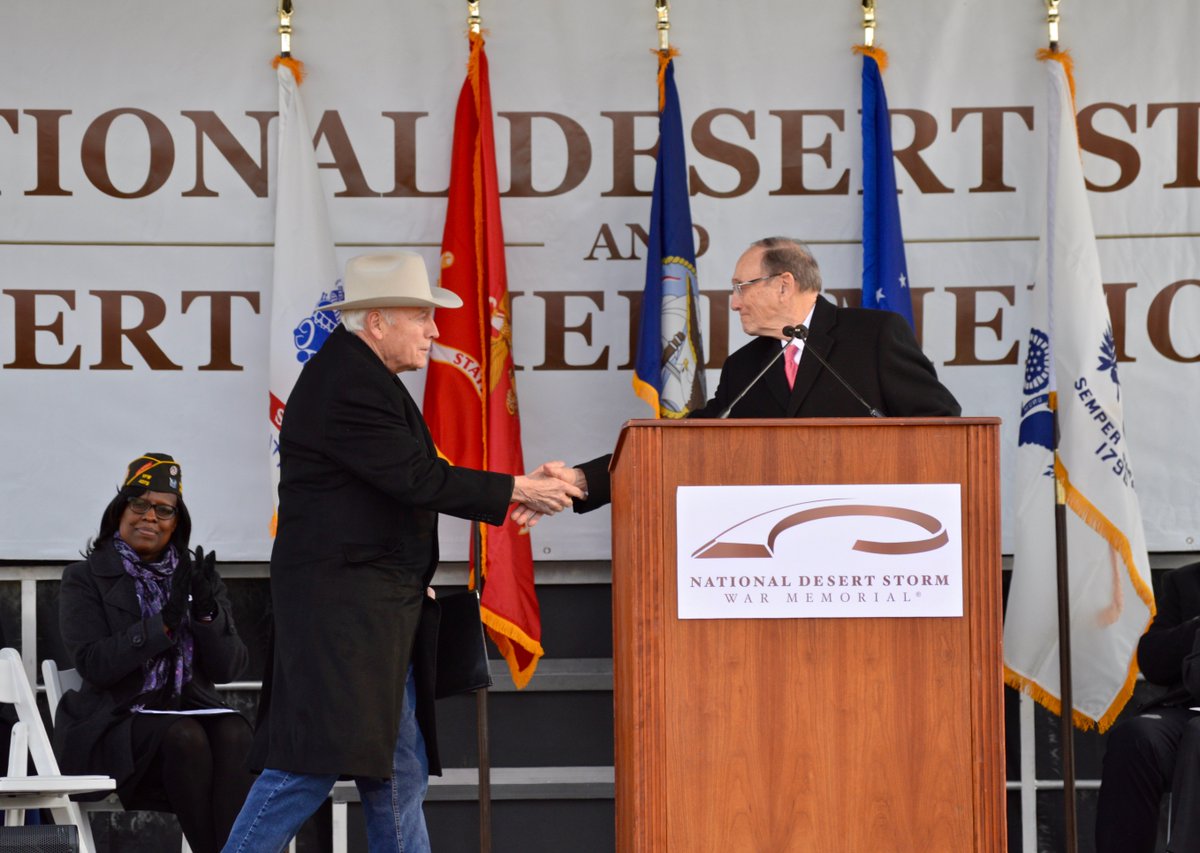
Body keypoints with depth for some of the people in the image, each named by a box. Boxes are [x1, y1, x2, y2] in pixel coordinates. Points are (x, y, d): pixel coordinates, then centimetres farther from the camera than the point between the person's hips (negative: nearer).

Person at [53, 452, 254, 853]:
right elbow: (93, 664, -10)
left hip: (190, 710, 3)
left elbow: (230, 667, 7)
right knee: (183, 737, -34)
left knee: (234, 733, -30)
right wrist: (164, 622, -18)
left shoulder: (197, 576, 15)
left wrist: (207, 612, -12)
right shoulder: (85, 579, 5)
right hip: (115, 722, -3)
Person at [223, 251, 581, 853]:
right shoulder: (345, 384, -16)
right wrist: (517, 490, -12)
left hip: (378, 612, 11)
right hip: (338, 606, -11)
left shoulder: (361, 375, 17)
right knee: (312, 764, -13)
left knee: (399, 774, 10)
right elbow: (417, 479, -20)